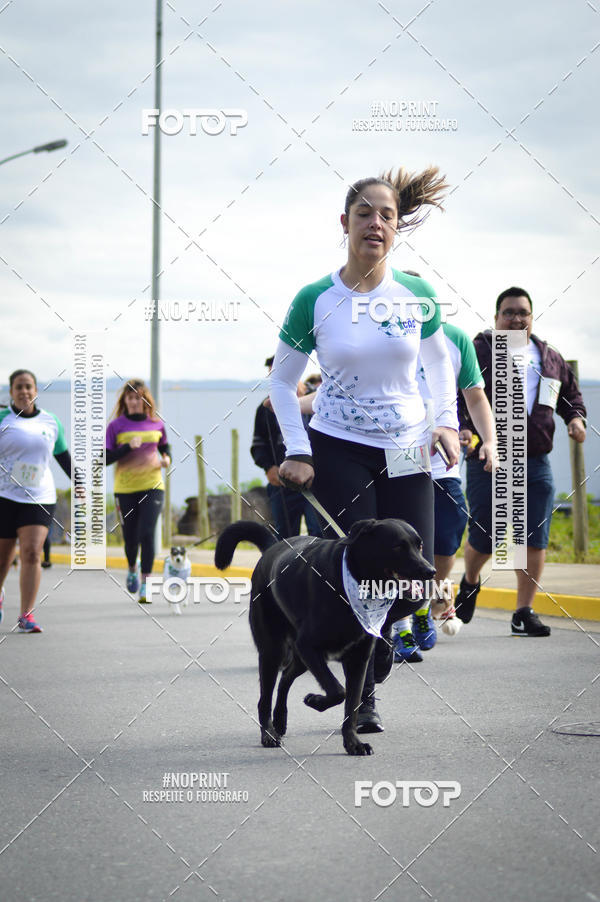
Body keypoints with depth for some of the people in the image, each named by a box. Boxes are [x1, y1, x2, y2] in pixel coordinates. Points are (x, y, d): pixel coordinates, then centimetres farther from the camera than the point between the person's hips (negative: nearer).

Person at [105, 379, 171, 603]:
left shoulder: (156, 424, 4)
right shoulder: (116, 425, -3)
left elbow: (165, 447, 22)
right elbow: (105, 458, -6)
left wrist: (167, 459, 0)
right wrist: (128, 447, -19)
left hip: (152, 486, 0)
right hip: (125, 488, 0)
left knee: (147, 533, -13)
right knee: (130, 537, 8)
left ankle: (145, 585, -8)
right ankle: (132, 568, 41)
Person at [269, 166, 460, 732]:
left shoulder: (416, 296, 0)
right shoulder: (315, 301, -7)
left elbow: (438, 361, 17)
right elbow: (281, 382, 3)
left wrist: (446, 420, 3)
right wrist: (297, 452, -7)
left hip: (407, 453, 3)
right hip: (338, 453, -3)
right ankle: (362, 697, 9)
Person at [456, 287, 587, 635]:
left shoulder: (551, 358, 17)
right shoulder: (478, 352, 2)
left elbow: (571, 393, 29)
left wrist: (576, 418, 8)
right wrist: (461, 428, -18)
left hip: (535, 463, 4)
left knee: (534, 539, -3)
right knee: (485, 537, 0)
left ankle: (524, 613, 6)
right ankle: (470, 582, 33)